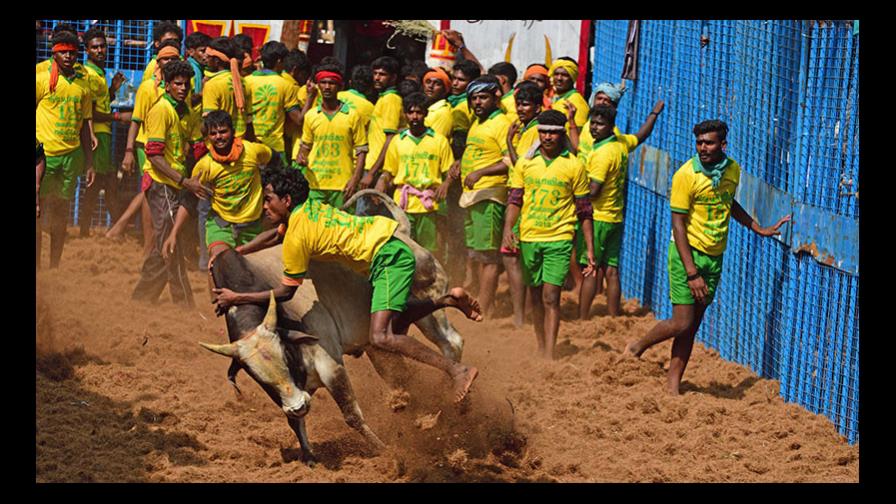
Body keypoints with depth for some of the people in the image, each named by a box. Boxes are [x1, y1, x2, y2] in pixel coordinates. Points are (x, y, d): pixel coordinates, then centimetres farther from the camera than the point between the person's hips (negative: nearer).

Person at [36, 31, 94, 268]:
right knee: (39, 206, -5)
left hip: (71, 154, 4)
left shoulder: (83, 85, 11)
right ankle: (37, 267, 0)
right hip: (44, 152, -4)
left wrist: (89, 163, 14)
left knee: (61, 209, 7)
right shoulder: (42, 79, -1)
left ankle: (54, 268, 14)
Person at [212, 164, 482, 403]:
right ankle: (449, 299, 23)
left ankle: (457, 371, -22)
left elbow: (285, 292, -5)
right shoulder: (306, 208, 10)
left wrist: (236, 298, 1)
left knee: (380, 337, -20)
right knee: (393, 322, 28)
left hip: (388, 258, -10)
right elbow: (275, 235, 31)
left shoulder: (297, 237, -15)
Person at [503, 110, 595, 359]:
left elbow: (584, 210, 3)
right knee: (535, 296, 13)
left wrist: (590, 249, 1)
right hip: (529, 237, 3)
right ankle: (540, 348, 27)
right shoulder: (525, 162, 6)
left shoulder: (574, 165, -1)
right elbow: (515, 199, 8)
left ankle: (549, 355, -15)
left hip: (559, 238, -3)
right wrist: (508, 228, -11)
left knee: (551, 296, -13)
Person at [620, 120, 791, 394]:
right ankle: (636, 348, 15)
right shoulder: (686, 174, -16)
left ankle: (673, 385, 13)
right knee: (681, 323, -10)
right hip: (687, 253, -5)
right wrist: (691, 273, -22)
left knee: (691, 327, 7)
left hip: (715, 257, 5)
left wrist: (760, 229, 22)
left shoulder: (733, 170, 3)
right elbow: (678, 223, -16)